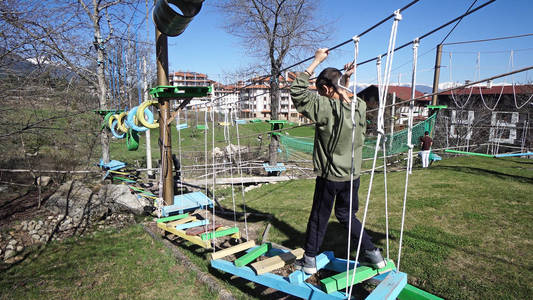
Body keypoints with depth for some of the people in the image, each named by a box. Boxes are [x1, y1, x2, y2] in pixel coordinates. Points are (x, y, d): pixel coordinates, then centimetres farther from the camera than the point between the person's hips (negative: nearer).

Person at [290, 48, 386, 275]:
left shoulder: (325, 108, -21)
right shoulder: (360, 106, -3)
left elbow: (297, 90, -13)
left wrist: (316, 61, -8)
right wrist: (345, 80, 10)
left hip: (329, 176, -5)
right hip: (353, 174, 6)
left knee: (319, 218, 11)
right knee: (346, 215, 24)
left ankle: (309, 260, 28)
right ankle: (373, 254, 29)